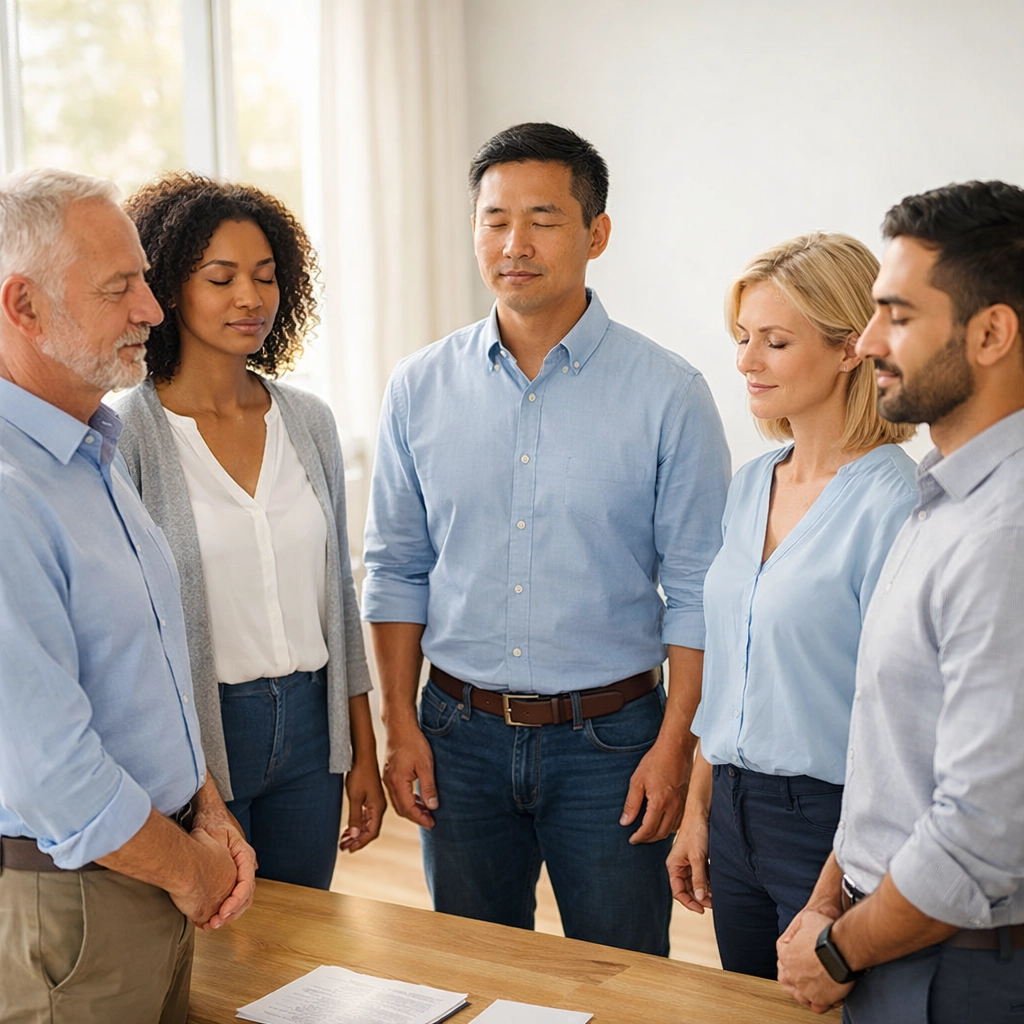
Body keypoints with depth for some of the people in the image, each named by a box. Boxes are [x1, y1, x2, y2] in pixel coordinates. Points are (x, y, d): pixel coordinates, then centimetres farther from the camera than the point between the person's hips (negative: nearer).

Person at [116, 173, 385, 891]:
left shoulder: (309, 422, 5)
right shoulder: (126, 434, -11)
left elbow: (338, 595, 10)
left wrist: (363, 750, 11)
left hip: (310, 726, 5)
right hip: (192, 735, -4)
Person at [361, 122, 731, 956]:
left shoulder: (667, 393, -7)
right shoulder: (420, 388, 1)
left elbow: (696, 590, -5)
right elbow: (397, 569, 7)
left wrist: (675, 743, -10)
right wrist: (401, 724, 2)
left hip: (609, 737, -2)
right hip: (461, 732, 3)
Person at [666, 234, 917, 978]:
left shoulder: (892, 503, -17)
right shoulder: (750, 486, 7)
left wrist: (835, 892, -17)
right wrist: (698, 809, 14)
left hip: (830, 819, -7)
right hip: (737, 812, 7)